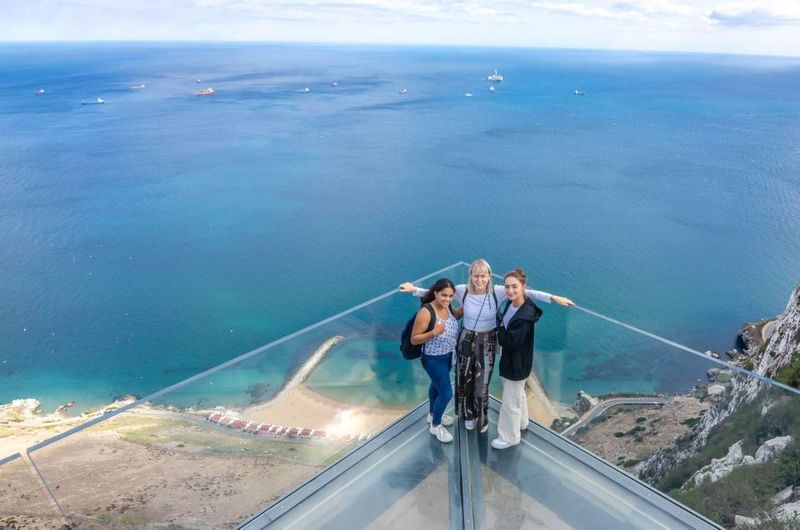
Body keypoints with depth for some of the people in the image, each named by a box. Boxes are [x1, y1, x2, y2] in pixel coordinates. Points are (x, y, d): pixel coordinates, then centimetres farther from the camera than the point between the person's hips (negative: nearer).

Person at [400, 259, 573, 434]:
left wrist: (553, 297, -24)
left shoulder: (498, 292, -18)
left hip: (487, 342, -1)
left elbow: (526, 292, -20)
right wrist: (415, 290, -17)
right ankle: (469, 415, 44)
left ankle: (482, 418, 36)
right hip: (466, 340, 1)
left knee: (482, 383, 8)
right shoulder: (462, 290, -16)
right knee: (465, 380, 17)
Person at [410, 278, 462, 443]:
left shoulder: (448, 306, -9)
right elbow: (414, 339, -25)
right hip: (434, 359, -7)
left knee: (437, 384, 27)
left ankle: (433, 414, 51)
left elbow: (454, 317, 16)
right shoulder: (426, 312, -29)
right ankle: (435, 426, 25)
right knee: (446, 393, 0)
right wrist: (434, 332, -36)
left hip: (448, 356, 7)